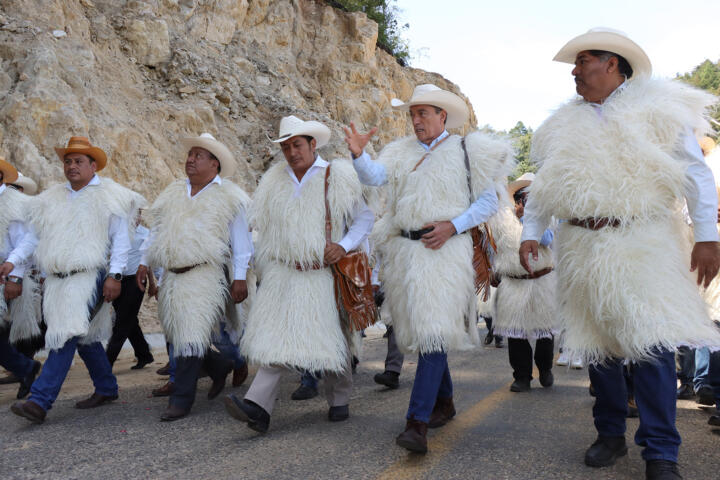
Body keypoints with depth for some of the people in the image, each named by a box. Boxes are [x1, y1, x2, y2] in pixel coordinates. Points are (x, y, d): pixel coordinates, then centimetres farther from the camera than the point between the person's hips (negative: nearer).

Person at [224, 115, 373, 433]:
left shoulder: (337, 177, 1)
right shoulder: (274, 182, 12)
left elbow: (365, 217, 3)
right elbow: (264, 228, 19)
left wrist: (344, 245, -11)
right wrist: (266, 272, 14)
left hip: (326, 273, -2)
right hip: (285, 274, 2)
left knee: (332, 337, 6)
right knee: (276, 336, -9)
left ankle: (339, 401, 24)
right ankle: (258, 407, -17)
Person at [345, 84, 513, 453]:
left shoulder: (466, 151, 6)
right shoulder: (401, 152, 16)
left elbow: (488, 201, 4)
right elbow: (375, 176, -1)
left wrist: (453, 225, -10)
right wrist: (359, 155, -22)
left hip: (445, 250, -5)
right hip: (405, 251, 5)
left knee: (433, 331, -15)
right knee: (420, 329, 12)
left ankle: (418, 422, -17)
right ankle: (444, 402, 31)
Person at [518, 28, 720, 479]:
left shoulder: (657, 109, 3)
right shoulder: (567, 125, 15)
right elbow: (544, 186, 18)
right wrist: (531, 234, 7)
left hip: (644, 243, -4)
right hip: (585, 248, 4)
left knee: (652, 342, -10)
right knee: (597, 342, 7)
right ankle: (611, 435, 21)